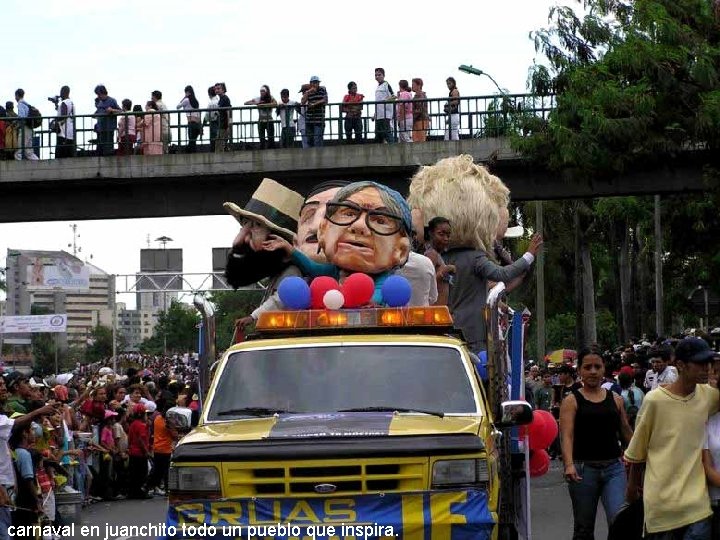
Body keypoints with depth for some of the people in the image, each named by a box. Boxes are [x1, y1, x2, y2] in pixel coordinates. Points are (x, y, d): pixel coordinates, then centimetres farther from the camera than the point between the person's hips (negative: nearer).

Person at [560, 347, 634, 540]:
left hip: (614, 468, 1)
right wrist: (569, 464, -26)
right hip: (584, 469, -1)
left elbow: (626, 432, 16)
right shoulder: (572, 401, 0)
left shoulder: (615, 399, 10)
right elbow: (567, 435, -11)